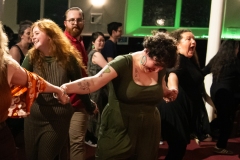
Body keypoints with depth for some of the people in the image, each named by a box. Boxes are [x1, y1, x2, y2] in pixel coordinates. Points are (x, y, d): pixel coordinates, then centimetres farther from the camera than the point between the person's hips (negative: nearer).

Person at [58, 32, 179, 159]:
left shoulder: (159, 69, -1)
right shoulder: (123, 63, -18)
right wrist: (66, 88, -49)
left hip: (147, 132, 5)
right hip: (118, 132, -5)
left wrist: (171, 92, -1)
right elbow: (94, 81, -32)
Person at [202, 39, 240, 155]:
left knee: (221, 117, 22)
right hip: (227, 93, -7)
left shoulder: (215, 59, 6)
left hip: (215, 91, 7)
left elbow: (202, 72, 9)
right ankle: (220, 147, 6)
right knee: (227, 121, 3)